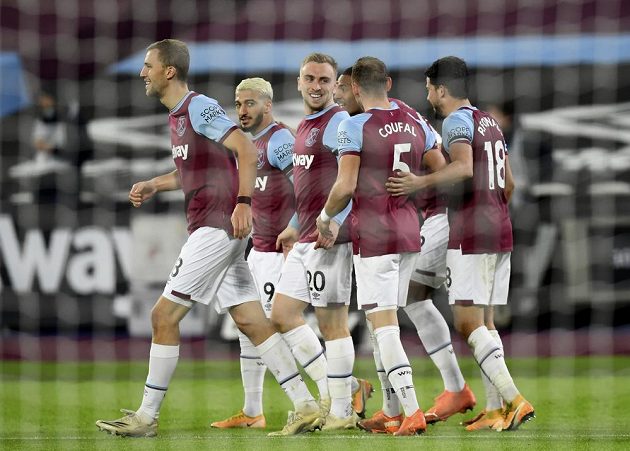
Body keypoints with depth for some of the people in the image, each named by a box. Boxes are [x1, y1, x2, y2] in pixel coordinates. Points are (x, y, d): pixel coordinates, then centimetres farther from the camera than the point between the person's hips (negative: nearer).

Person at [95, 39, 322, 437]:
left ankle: (146, 416, 0)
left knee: (164, 316, -6)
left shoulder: (199, 107, -12)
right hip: (212, 229, 10)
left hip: (216, 228, -10)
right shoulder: (178, 116, 17)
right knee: (252, 321, 6)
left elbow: (246, 149, -20)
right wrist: (153, 185, 18)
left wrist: (243, 203, -27)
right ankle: (306, 407, 4)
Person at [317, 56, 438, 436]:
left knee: (383, 325, -7)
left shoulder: (355, 127, -11)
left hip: (374, 235, -6)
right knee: (386, 322, 16)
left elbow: (345, 187, -16)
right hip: (409, 233, 6)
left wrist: (325, 217, 1)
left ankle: (412, 411, -17)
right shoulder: (417, 125, 7)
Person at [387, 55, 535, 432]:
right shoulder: (490, 122, 17)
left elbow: (464, 167, -28)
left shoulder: (457, 121, -10)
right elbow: (509, 183, 22)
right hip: (500, 232, 9)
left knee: (468, 323, -10)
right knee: (484, 321, 11)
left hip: (469, 235, -9)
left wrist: (421, 182, -32)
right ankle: (496, 408, 7)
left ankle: (514, 400, -19)